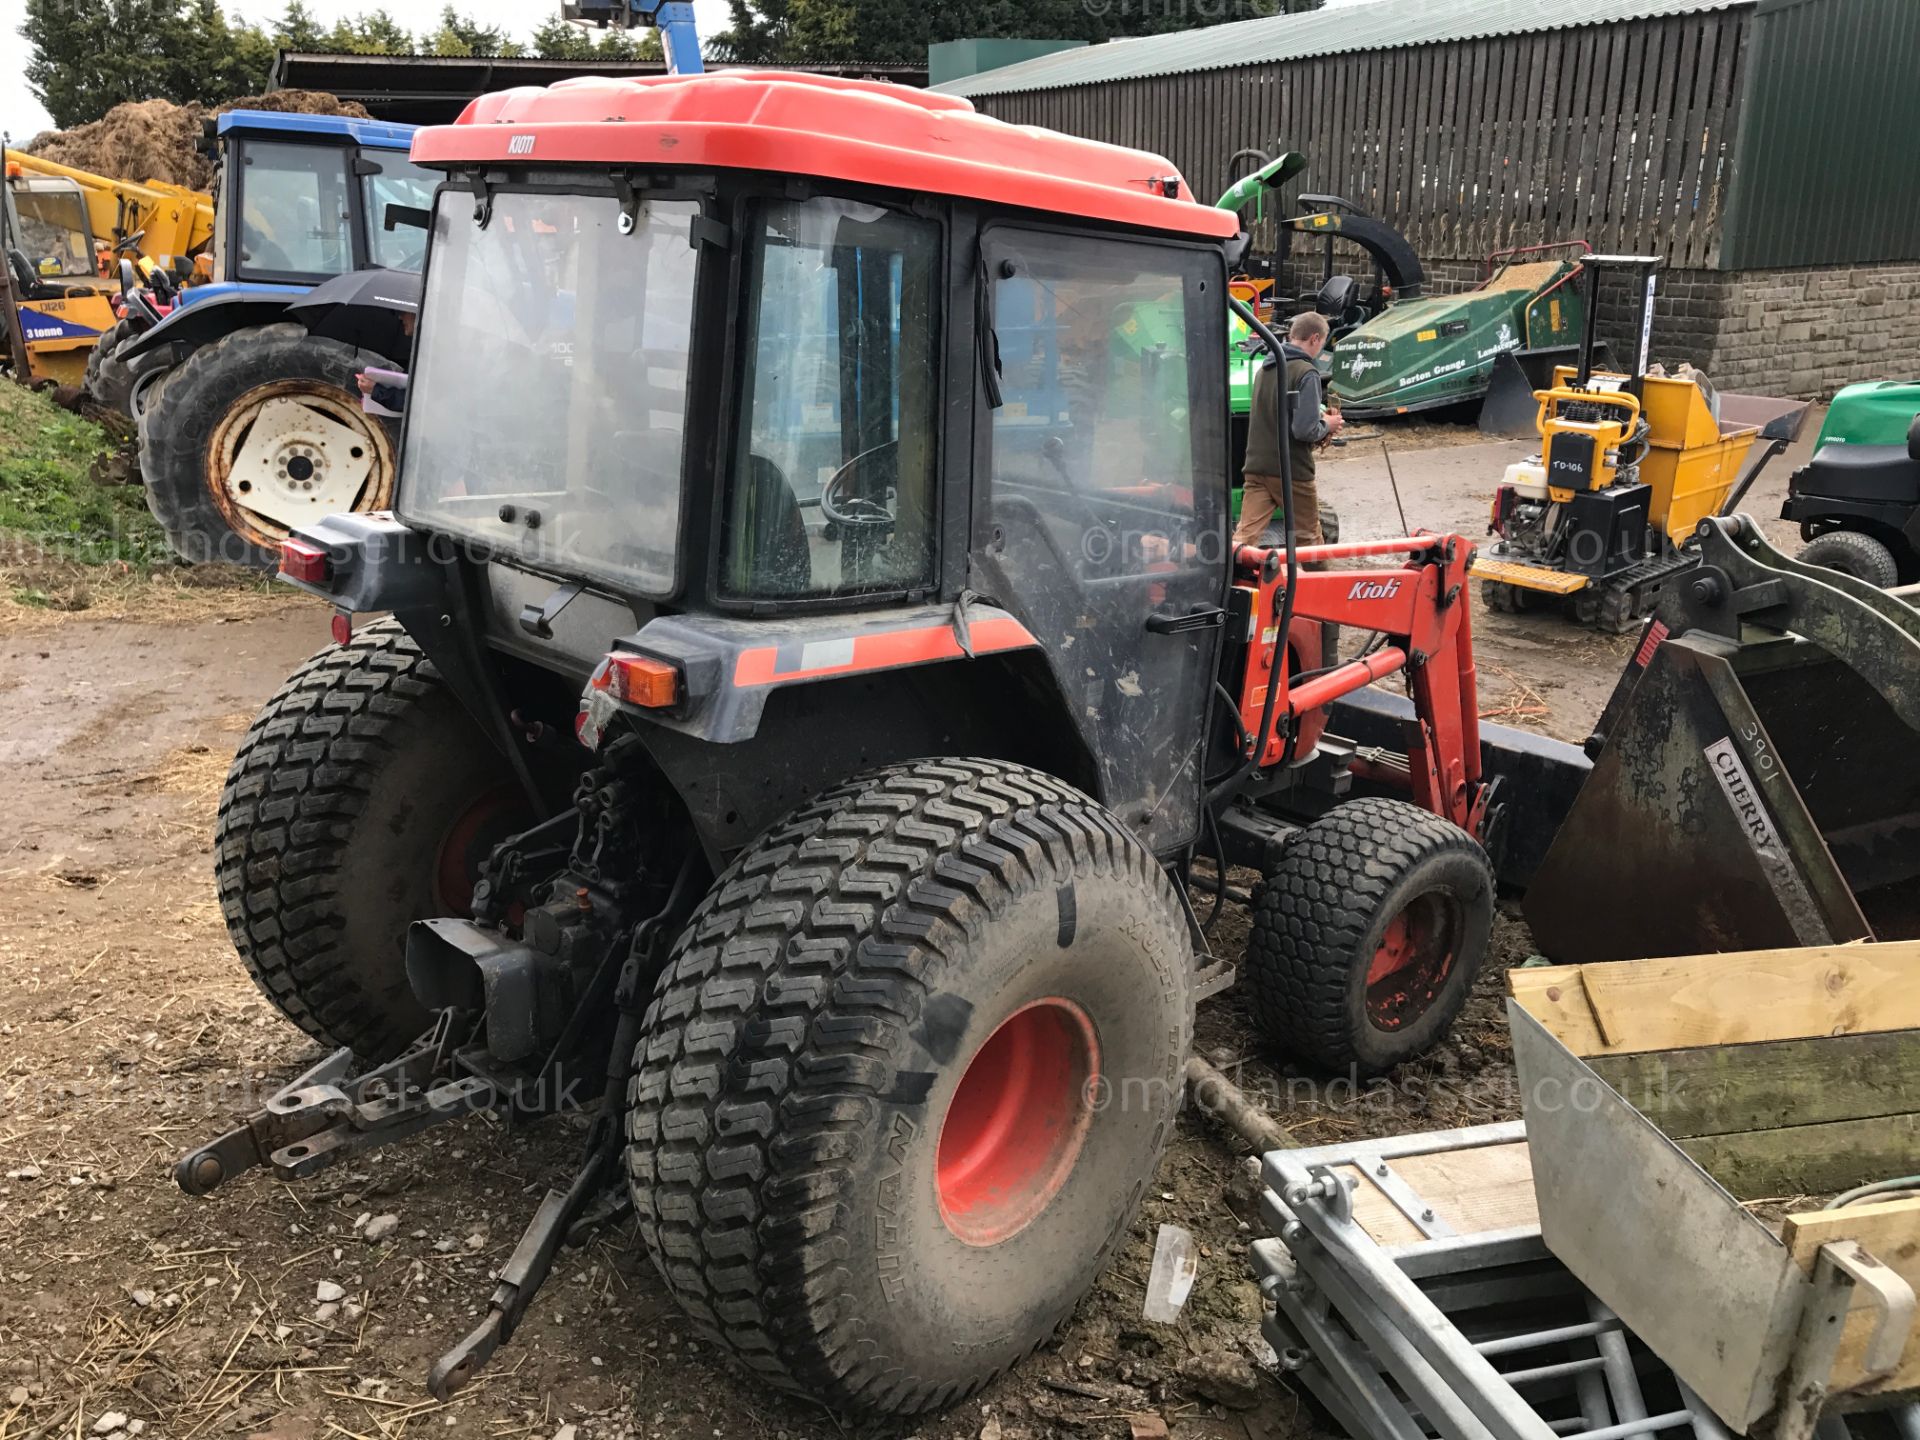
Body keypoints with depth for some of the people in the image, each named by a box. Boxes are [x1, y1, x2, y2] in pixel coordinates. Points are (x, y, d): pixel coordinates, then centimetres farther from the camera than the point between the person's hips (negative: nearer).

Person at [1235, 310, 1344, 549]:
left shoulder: (1265, 368, 11)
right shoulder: (1306, 373, -14)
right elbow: (1305, 430, -22)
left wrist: (1318, 417, 16)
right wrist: (1327, 425, -1)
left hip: (1257, 467, 6)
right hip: (1291, 471, -6)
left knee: (1244, 537, -3)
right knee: (1308, 539, 14)